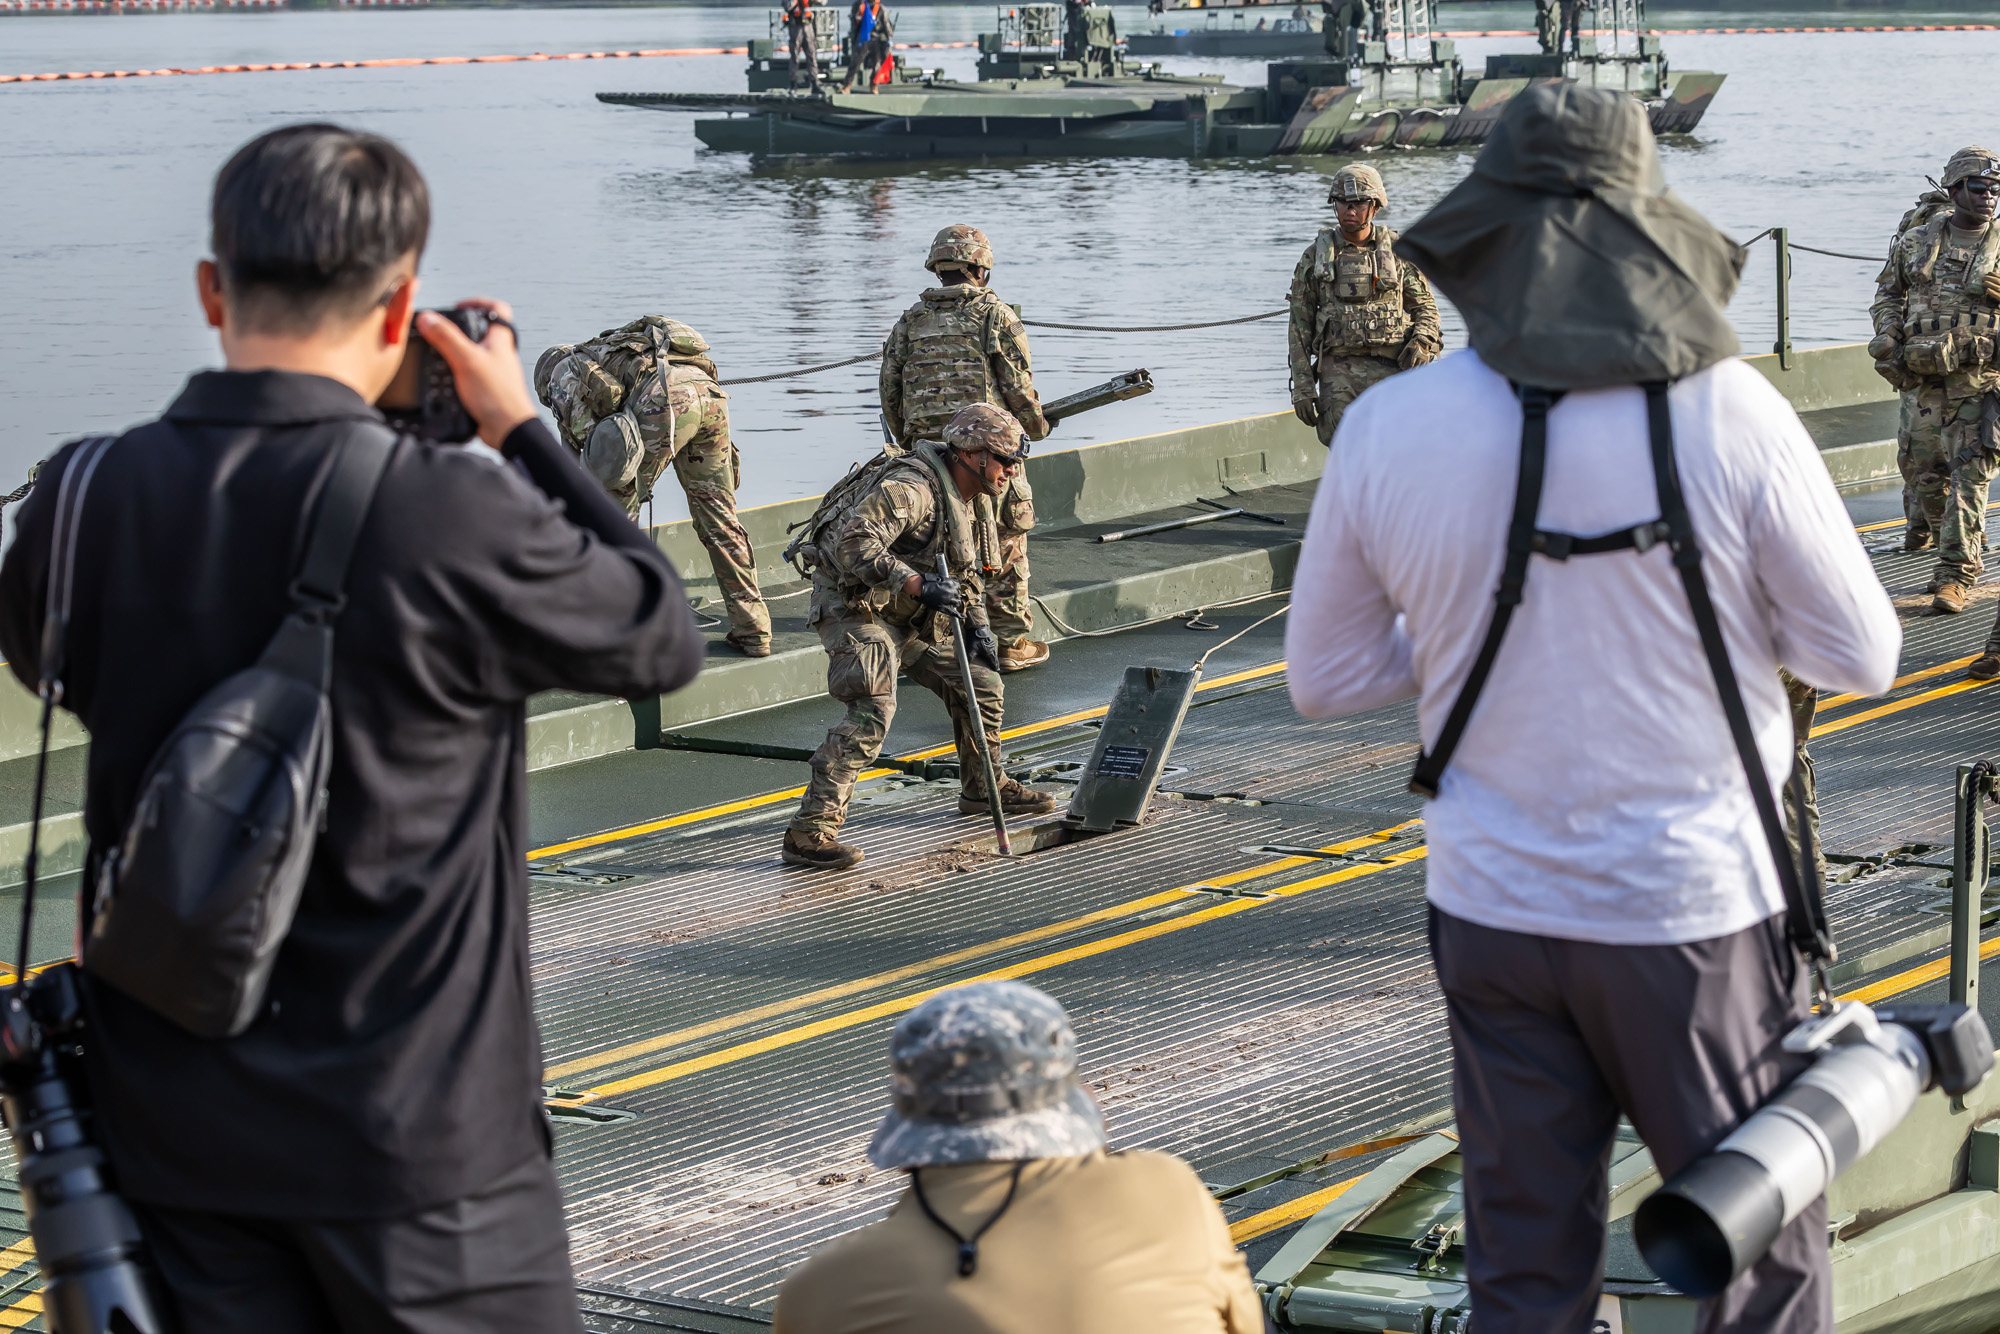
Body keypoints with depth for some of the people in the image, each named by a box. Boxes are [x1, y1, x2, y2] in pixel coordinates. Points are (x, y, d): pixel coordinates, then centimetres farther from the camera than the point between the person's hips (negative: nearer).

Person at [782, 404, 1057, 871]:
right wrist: (917, 584, -39)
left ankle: (983, 789, 37)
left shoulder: (962, 499, 9)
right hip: (854, 606, -10)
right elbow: (851, 546, -35)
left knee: (982, 683, 14)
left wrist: (977, 625, 12)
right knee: (873, 710, -27)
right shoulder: (910, 488, -24)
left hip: (908, 614, 10)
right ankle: (809, 832, -29)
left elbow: (962, 569, 25)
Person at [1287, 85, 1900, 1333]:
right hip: (1693, 907, -2)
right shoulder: (1731, 412, -14)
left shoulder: (1389, 429, -7)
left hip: (1493, 912, 3)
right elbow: (1860, 655, -6)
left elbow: (1325, 678, 3)